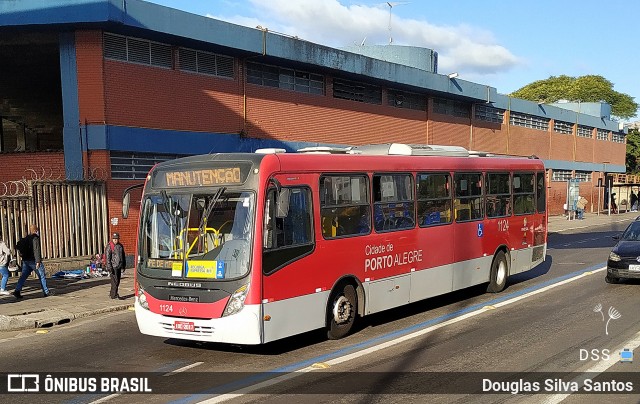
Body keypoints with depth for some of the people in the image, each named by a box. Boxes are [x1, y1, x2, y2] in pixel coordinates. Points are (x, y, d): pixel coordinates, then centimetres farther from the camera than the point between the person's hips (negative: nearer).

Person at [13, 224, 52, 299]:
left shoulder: (26, 238, 14)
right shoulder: (35, 238, -13)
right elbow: (36, 250, -21)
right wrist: (38, 261, -23)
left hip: (25, 260, 8)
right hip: (34, 261, -8)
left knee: (23, 276, 4)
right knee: (42, 276, 4)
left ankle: (17, 291, -7)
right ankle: (46, 292, 10)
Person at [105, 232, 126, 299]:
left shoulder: (120, 246, 11)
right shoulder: (109, 246, -9)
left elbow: (123, 256, 20)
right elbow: (107, 258, -12)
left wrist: (123, 266, 18)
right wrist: (109, 267, -17)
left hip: (119, 266, 7)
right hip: (113, 266, -7)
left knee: (117, 281, 11)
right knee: (115, 281, -8)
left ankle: (112, 294, 23)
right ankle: (114, 295, -2)